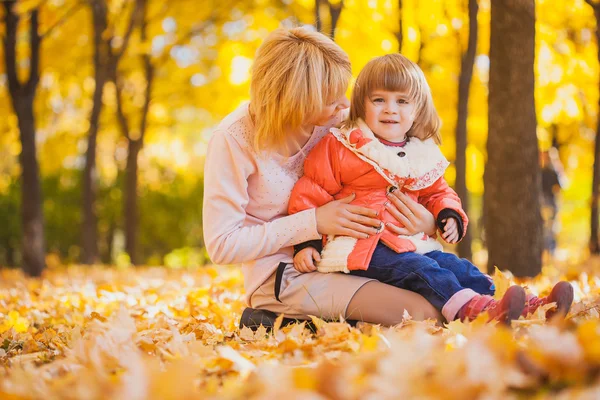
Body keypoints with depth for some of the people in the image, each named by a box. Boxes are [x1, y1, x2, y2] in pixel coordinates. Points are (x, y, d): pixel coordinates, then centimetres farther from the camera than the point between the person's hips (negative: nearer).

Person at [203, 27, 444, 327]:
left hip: (338, 258, 6)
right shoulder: (235, 139, -16)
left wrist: (426, 221, -15)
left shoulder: (335, 120, -3)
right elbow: (221, 245, -16)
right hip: (281, 276, -6)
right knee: (424, 313, -22)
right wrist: (314, 222, -21)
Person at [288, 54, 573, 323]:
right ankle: (470, 308, -49)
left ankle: (529, 307, -17)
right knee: (419, 270, -29)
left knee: (459, 268, -9)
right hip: (360, 249, -6)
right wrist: (306, 243, -9)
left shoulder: (423, 156, 15)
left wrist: (449, 215, 7)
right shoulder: (338, 148, -2)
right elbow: (311, 193, -2)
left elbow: (437, 193, 29)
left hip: (413, 244, 7)